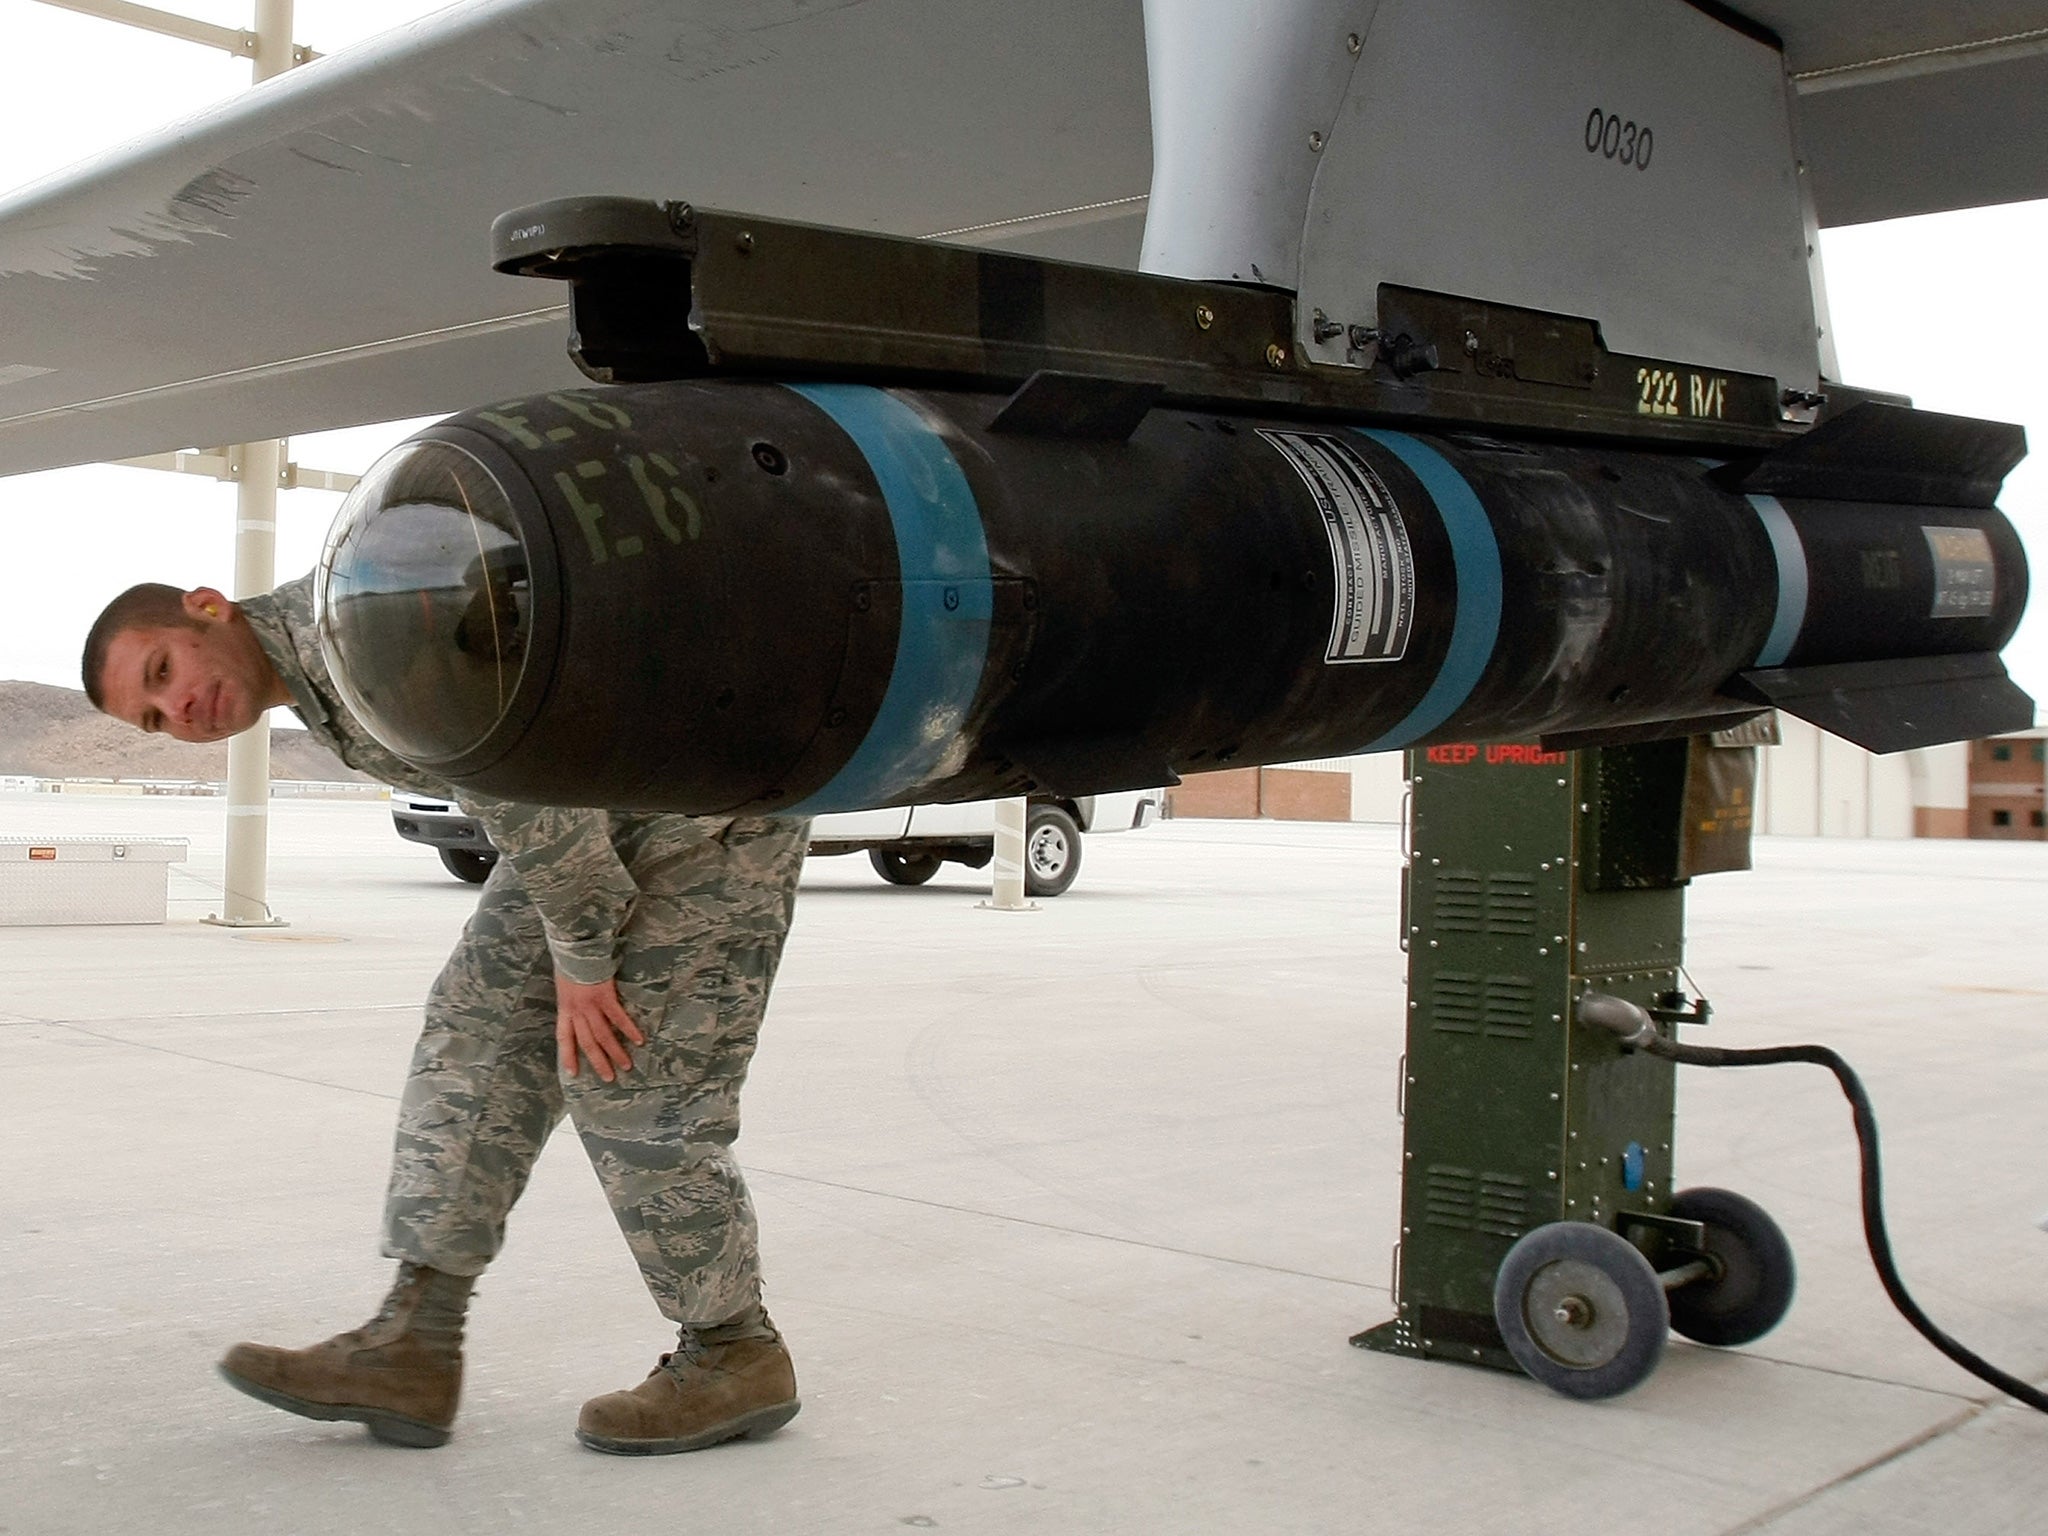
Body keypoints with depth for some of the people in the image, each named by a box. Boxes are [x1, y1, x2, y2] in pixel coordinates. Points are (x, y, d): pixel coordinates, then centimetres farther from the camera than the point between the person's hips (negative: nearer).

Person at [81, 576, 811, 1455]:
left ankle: (735, 1355, 7)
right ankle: (411, 1349, 4)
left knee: (631, 1083, -9)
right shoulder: (319, 690, 12)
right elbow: (494, 778, 14)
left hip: (714, 802, -10)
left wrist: (581, 957, -16)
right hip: (603, 817, 10)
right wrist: (576, 949, 4)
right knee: (478, 1034, 2)